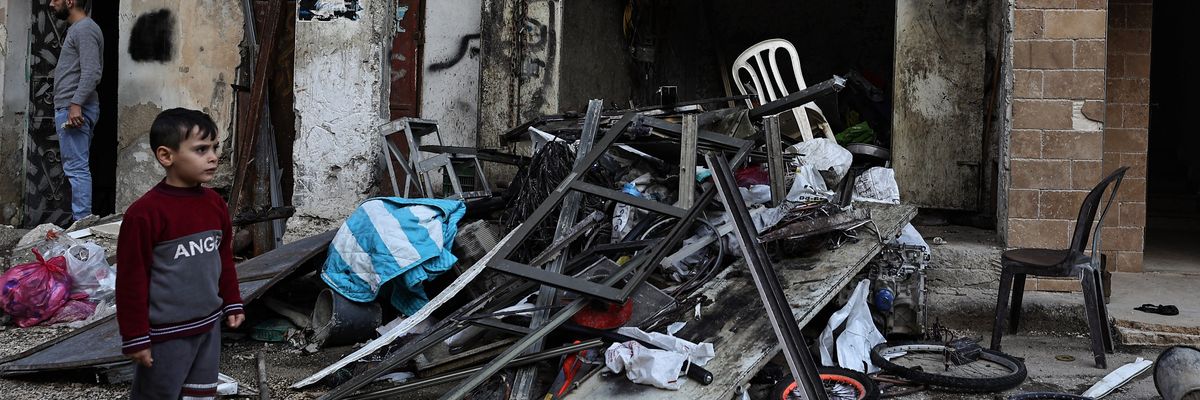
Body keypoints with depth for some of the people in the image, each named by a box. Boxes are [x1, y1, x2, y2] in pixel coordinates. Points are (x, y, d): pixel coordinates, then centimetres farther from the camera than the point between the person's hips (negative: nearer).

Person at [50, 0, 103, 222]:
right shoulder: (78, 29, 21)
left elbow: (91, 72, -21)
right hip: (71, 109, 11)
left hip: (73, 110, -11)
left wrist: (76, 104, -26)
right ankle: (81, 219, 13)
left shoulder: (84, 29, -10)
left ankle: (82, 220, -13)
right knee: (76, 168, 11)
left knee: (76, 168, -12)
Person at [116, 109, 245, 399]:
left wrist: (232, 304, 17)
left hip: (208, 327, 7)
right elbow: (131, 279, -15)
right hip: (166, 335, -7)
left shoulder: (215, 204, 3)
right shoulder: (145, 213, -19)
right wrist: (135, 338, -13)